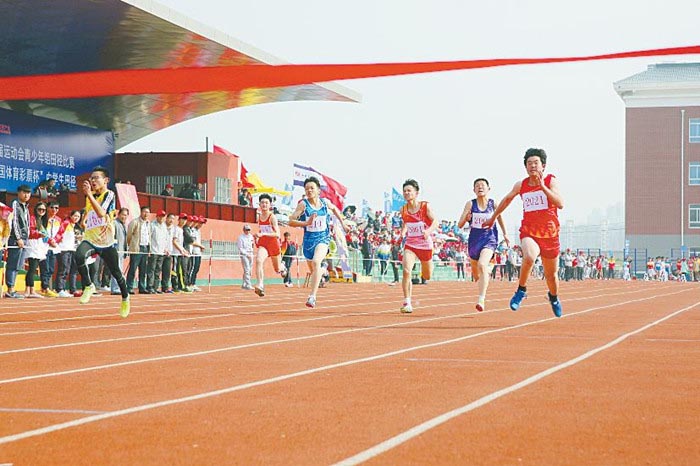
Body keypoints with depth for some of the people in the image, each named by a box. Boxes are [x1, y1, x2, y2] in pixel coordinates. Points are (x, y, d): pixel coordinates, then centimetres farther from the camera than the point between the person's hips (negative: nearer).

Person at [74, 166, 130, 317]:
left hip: (106, 241, -4)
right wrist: (84, 220, 12)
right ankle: (88, 286, -12)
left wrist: (89, 194, -36)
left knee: (116, 272, 8)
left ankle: (125, 298, 34)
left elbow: (101, 213, -31)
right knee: (79, 256, -30)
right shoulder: (90, 196, 8)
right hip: (89, 239, 4)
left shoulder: (109, 194, -11)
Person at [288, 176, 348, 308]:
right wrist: (306, 223, -28)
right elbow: (291, 221, -15)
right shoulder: (303, 204, -9)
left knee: (316, 262, -28)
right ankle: (322, 270, 57)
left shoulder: (325, 202, -1)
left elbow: (335, 209, 22)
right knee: (313, 270, 17)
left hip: (323, 238, -1)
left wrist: (342, 223, 22)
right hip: (308, 239, 1)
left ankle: (312, 296, -31)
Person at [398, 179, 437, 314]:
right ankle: (407, 302, -18)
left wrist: (428, 231, -36)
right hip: (410, 244, 1)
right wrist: (403, 233, -4)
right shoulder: (403, 209, -1)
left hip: (425, 244, -1)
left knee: (427, 277, 16)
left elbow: (435, 222, -17)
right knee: (406, 271, -23)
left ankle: (423, 272, 57)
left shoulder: (425, 206, -10)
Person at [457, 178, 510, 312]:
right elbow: (460, 225, -5)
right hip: (474, 239, 3)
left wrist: (505, 234, 21)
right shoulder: (470, 204, -3)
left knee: (482, 265, -27)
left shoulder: (493, 204, -4)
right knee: (475, 270, 18)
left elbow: (500, 218, 15)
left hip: (489, 239, -3)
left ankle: (481, 300, -32)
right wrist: (466, 218, -26)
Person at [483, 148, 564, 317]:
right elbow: (507, 199, 23)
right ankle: (521, 290, -12)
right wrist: (493, 218, 32)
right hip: (529, 232, 0)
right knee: (529, 257, -34)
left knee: (551, 274, 14)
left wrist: (542, 186, -28)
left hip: (550, 234, 0)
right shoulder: (521, 185, 3)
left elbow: (560, 204, -21)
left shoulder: (550, 181, -5)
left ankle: (554, 297, 47)